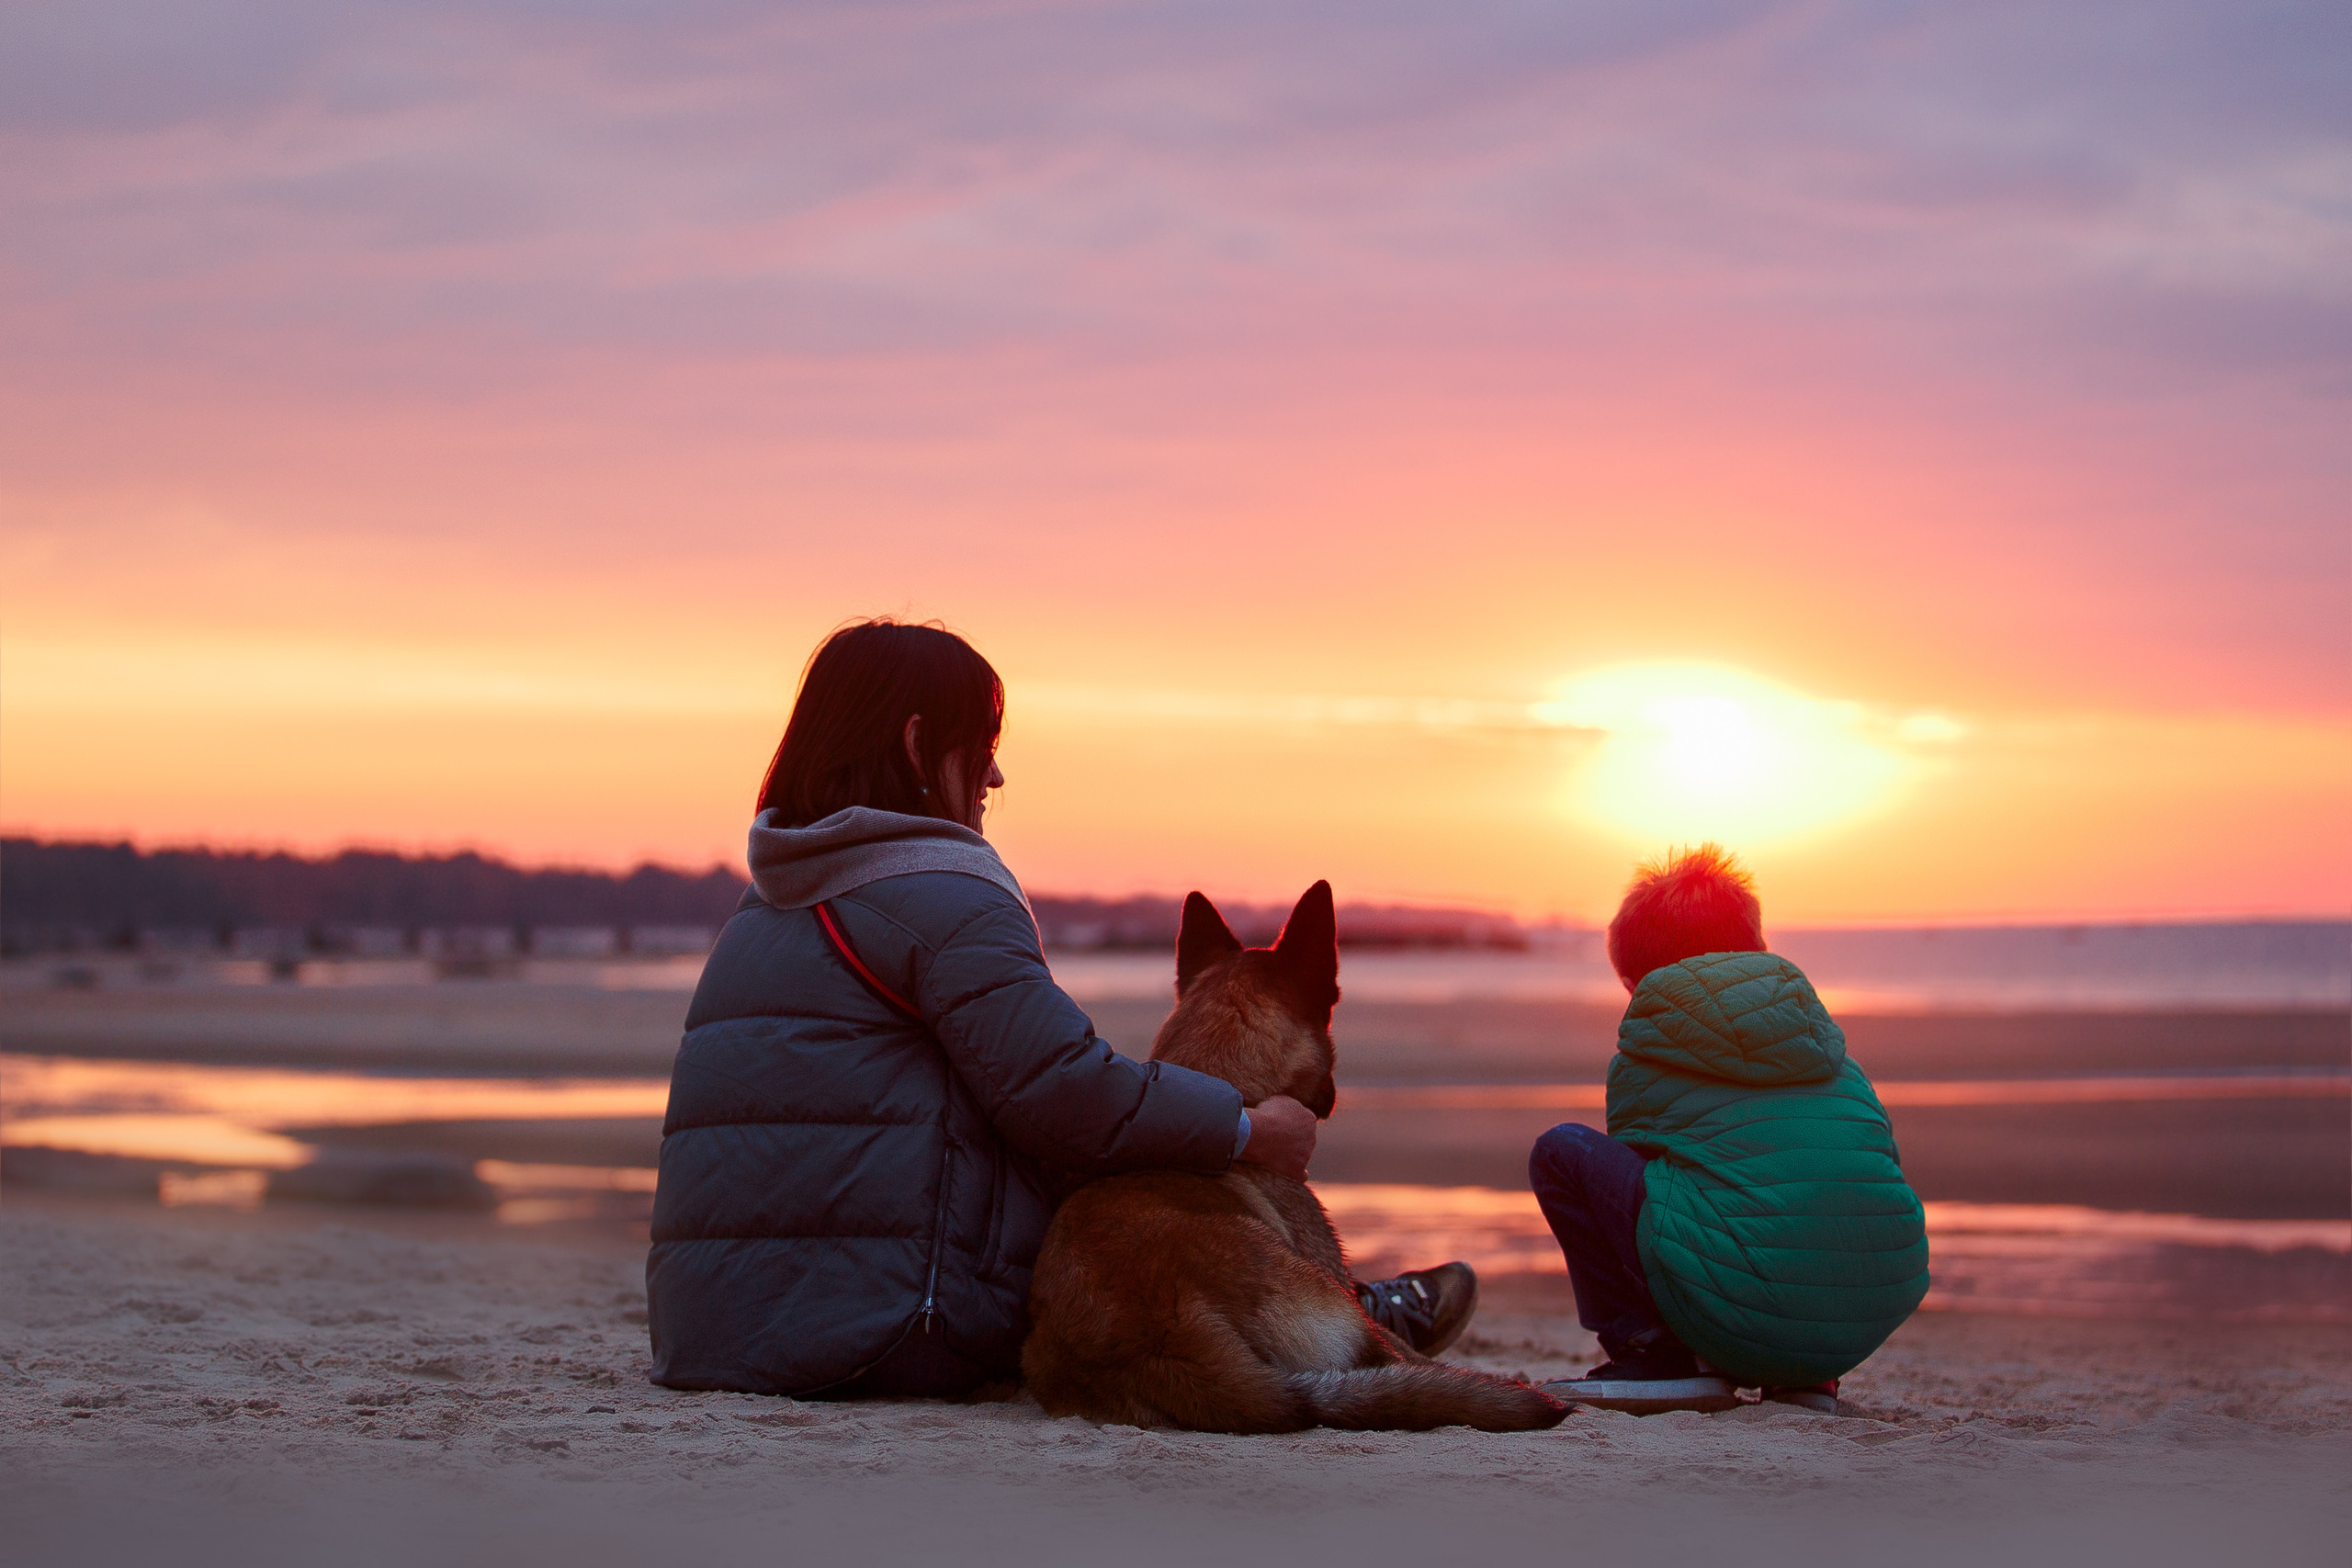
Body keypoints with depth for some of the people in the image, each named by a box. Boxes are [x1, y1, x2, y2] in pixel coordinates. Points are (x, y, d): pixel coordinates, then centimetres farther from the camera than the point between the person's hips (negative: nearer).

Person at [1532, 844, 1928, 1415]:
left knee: (1562, 1150, 10)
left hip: (1751, 1312, -5)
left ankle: (1655, 1356, 7)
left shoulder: (1636, 1065, 14)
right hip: (1881, 1315, 5)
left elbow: (1633, 1175, 28)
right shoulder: (1826, 1042, 24)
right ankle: (1807, 1379, 21)